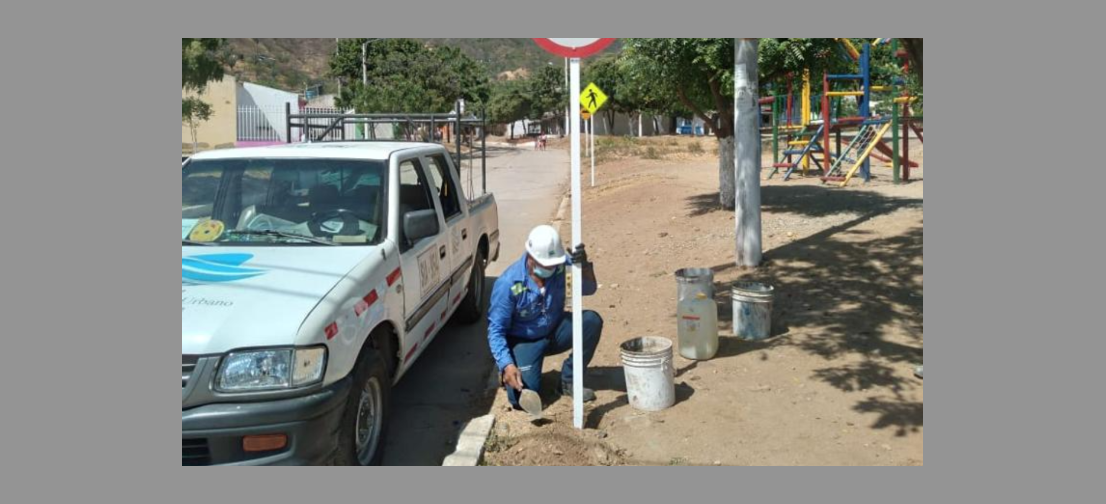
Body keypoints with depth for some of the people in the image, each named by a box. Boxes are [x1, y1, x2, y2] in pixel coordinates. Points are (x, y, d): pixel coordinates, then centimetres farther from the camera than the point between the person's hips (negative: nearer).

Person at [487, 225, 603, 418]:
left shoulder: (561, 264, -17)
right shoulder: (508, 284, -25)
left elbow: (589, 289, -21)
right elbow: (496, 330, -21)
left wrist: (585, 266, -42)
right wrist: (506, 364, -34)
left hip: (555, 332, 4)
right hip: (524, 341, -3)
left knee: (592, 320, -24)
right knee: (521, 398, -22)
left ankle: (568, 380, -6)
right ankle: (508, 371, 17)